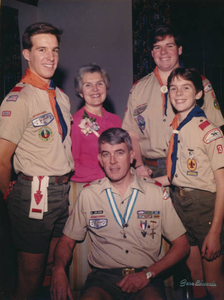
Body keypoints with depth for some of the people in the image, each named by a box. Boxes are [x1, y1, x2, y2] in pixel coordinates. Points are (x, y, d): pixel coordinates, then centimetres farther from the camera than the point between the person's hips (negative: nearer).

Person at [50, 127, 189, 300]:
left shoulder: (157, 193, 2)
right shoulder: (88, 194, 5)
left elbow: (182, 245, 4)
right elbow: (67, 241, 10)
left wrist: (148, 273, -9)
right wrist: (59, 269, -12)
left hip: (146, 279, 1)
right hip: (103, 276, 0)